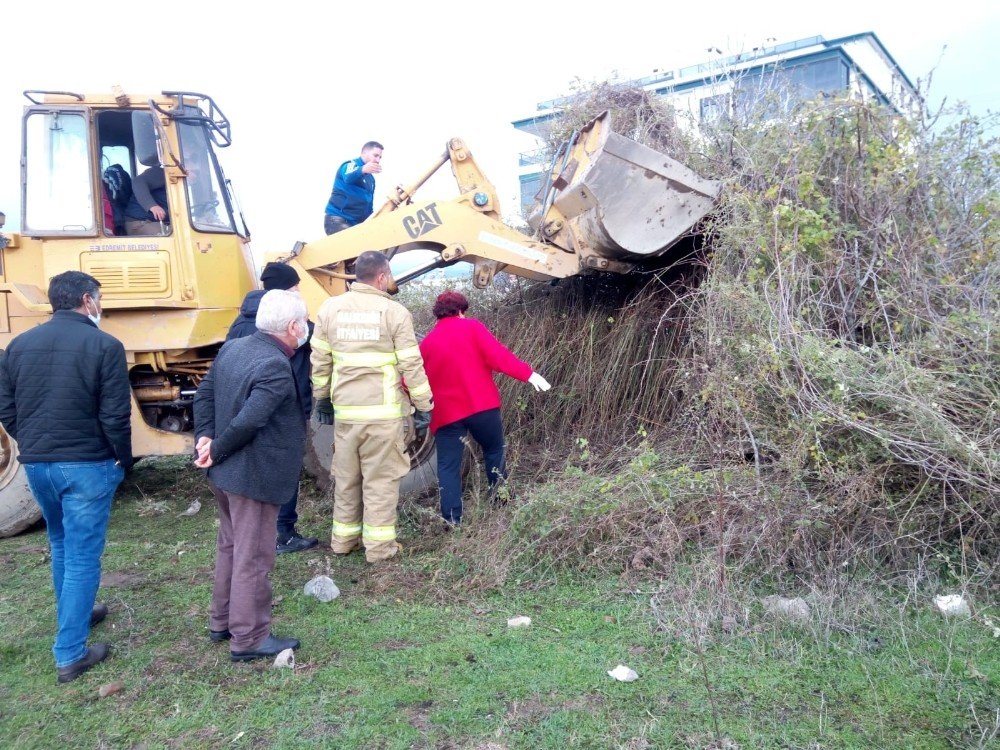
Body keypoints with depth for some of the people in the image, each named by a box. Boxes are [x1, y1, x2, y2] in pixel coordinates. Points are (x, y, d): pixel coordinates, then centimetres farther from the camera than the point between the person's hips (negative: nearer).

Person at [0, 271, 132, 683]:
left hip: (35, 464, 6)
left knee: (61, 546, 25)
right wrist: (124, 459, 0)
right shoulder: (104, 345, -12)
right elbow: (115, 416, -14)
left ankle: (73, 616, 43)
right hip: (87, 465, -6)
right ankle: (70, 654, 7)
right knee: (82, 557, 3)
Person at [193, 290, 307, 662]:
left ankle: (221, 623, 36)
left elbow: (203, 395, 8)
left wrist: (205, 438, -1)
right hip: (255, 475, -10)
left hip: (225, 472, 10)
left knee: (230, 545, 23)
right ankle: (249, 638, 16)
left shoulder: (232, 347, 5)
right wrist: (216, 451, -15)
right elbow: (249, 420, -29)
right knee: (253, 558, 3)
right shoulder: (276, 366, -24)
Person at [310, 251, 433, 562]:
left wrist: (322, 398, 21)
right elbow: (411, 365, -6)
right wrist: (424, 405, 3)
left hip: (344, 410, 4)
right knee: (381, 479, 4)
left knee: (345, 477, 16)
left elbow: (320, 361, 9)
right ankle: (379, 545, 11)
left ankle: (343, 539, 28)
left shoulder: (330, 308, 4)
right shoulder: (395, 312, -8)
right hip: (383, 412, -4)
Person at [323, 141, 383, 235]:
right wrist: (362, 170, -52)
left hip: (357, 223, 8)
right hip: (338, 219, -8)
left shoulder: (370, 178, 18)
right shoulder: (352, 165, -5)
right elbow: (349, 178, -30)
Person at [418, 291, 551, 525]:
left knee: (448, 465, 5)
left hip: (445, 411, 2)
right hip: (481, 404, -2)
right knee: (494, 451, 17)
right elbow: (497, 354, -9)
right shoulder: (472, 327, 2)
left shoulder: (426, 342, 10)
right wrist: (528, 373, -10)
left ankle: (452, 520, 0)